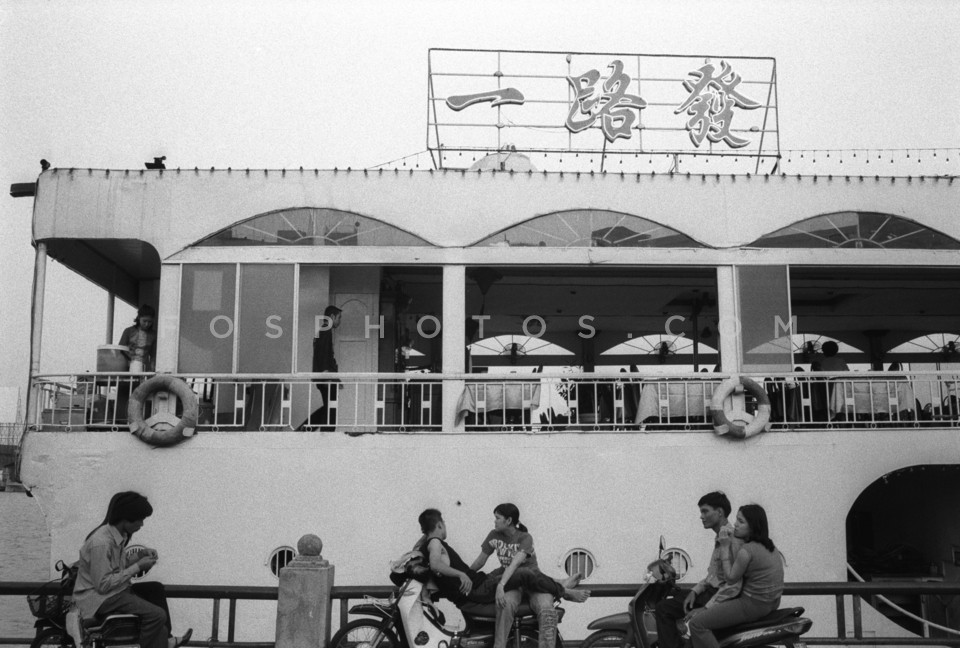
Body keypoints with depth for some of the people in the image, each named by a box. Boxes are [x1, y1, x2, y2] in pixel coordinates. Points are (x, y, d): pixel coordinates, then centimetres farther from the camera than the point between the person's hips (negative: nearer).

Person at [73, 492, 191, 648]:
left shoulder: (119, 535, 3)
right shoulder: (101, 543, -25)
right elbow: (103, 584, -26)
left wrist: (140, 557, -1)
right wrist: (137, 567, -20)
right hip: (99, 599, -10)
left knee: (156, 589, 19)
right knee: (156, 615, -20)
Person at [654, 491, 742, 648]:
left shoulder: (729, 537, -20)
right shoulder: (721, 535, 14)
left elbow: (733, 585, -25)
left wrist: (706, 608, -23)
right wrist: (695, 591, 4)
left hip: (722, 599, -11)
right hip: (712, 591, 11)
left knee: (663, 609, -14)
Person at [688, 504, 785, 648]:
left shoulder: (746, 550, -20)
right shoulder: (769, 546, 8)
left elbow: (731, 577, -11)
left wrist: (725, 549, -8)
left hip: (753, 604, -10)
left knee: (697, 624, -11)